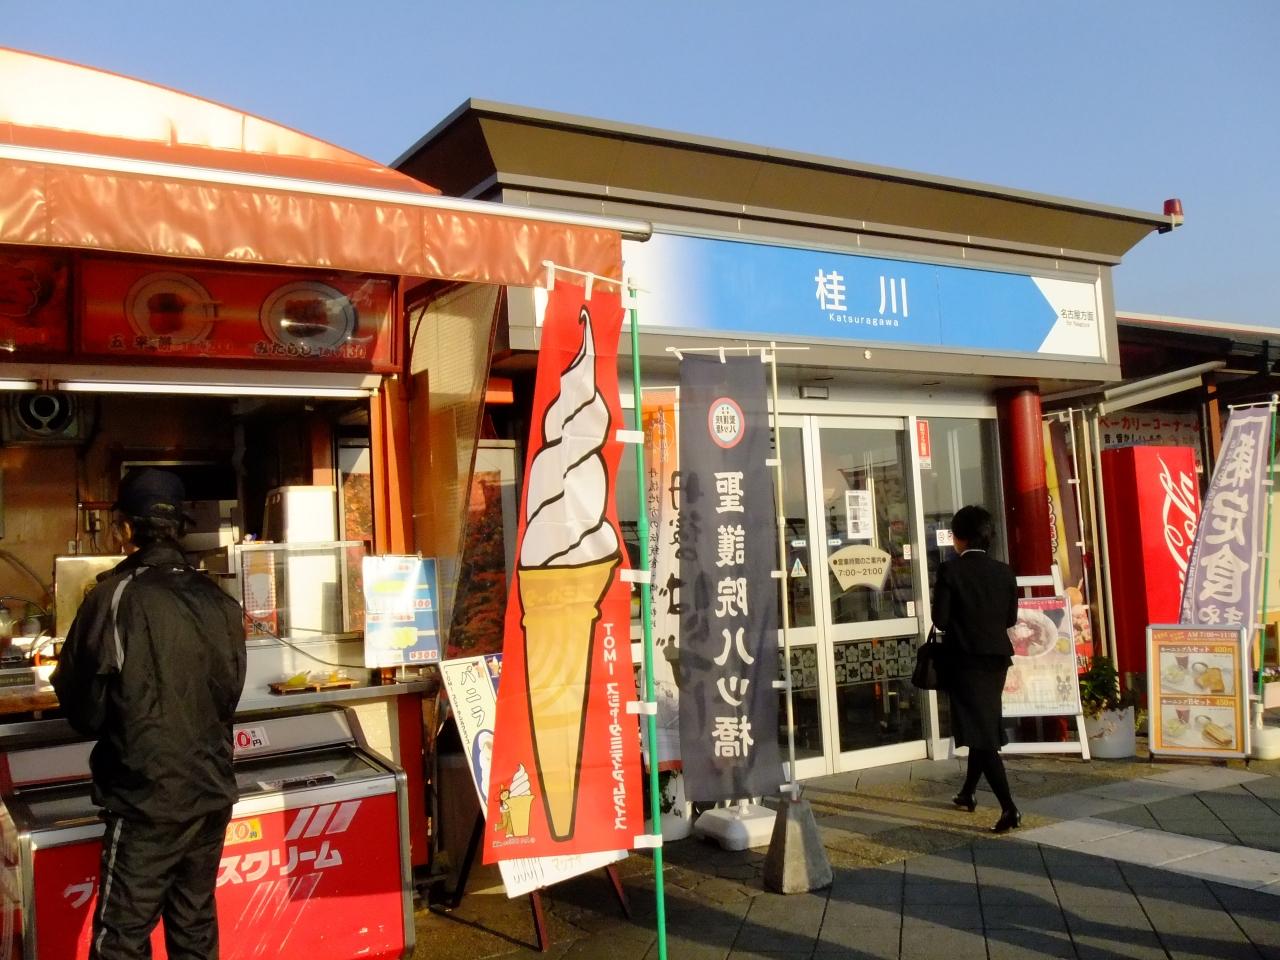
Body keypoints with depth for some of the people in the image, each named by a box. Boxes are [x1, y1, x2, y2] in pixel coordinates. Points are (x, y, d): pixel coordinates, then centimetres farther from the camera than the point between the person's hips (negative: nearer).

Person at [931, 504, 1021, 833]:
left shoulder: (950, 570, -12)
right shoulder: (1004, 571, 2)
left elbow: (940, 619, -12)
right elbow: (1011, 618, 8)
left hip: (966, 658, -6)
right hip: (996, 657, 6)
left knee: (980, 731, -5)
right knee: (986, 724, 19)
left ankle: (1009, 807, -14)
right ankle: (968, 793, 35)